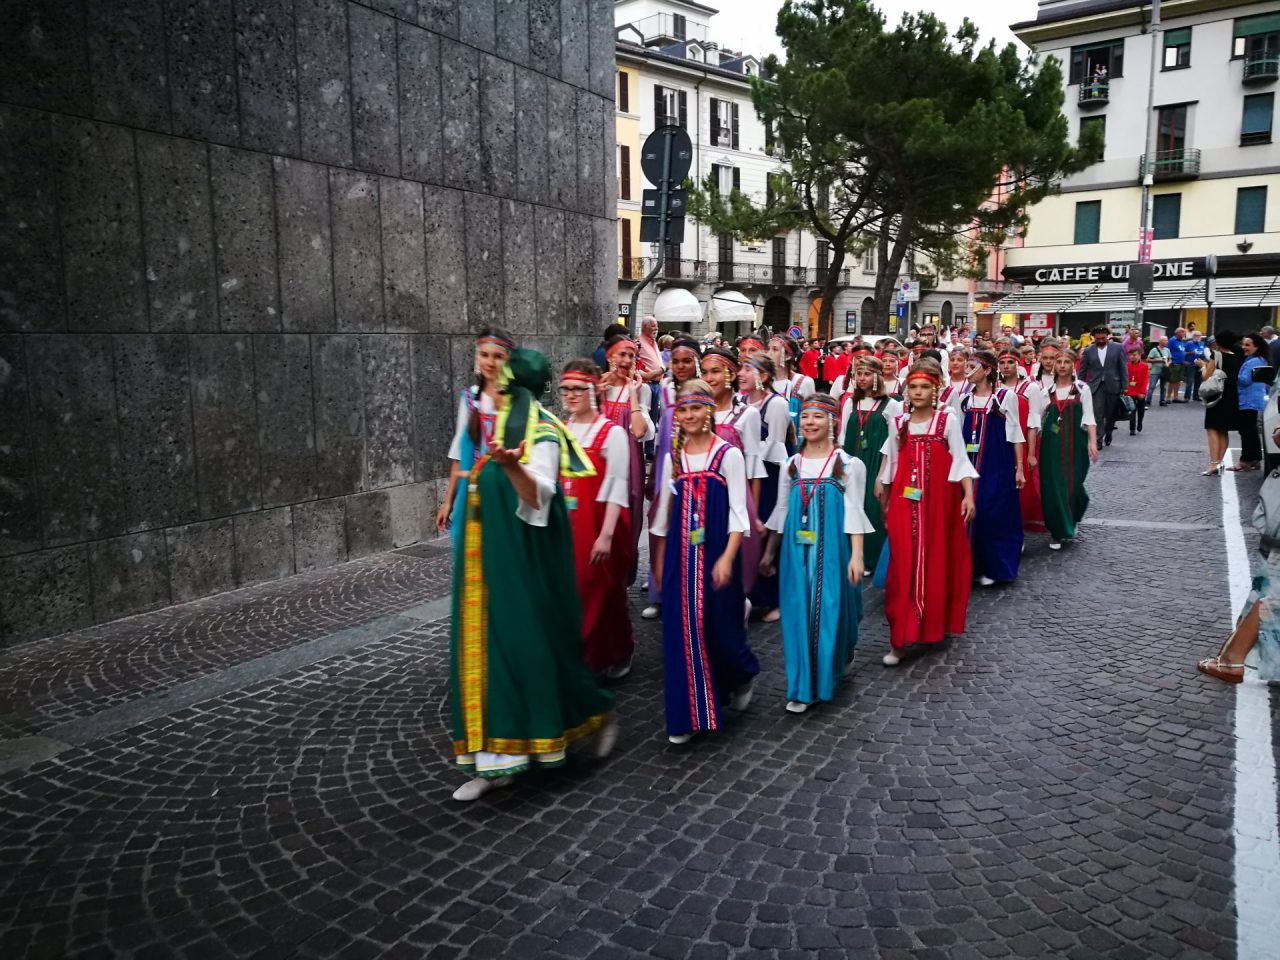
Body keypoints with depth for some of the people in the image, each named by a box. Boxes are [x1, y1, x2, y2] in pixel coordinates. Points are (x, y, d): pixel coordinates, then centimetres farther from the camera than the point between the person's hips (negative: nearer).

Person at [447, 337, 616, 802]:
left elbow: (538, 496, -30)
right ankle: (495, 760, 14)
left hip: (525, 558, -8)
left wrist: (512, 466, -45)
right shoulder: (496, 425, 12)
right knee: (490, 646, 7)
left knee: (532, 642, -1)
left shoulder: (541, 432, -14)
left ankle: (599, 712, 24)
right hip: (488, 557, 9)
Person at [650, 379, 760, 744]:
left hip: (715, 553, -3)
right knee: (680, 628, 3)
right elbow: (664, 512, 13)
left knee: (718, 624, 2)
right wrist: (660, 561, 12)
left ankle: (741, 677, 36)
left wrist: (727, 558, -17)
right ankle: (686, 715, 14)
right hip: (680, 554, 4)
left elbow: (738, 512, -7)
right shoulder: (673, 457, 8)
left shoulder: (729, 454, -4)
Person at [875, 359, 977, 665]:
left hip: (939, 502, -1)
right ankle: (902, 638, -1)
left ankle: (932, 627, 23)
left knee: (937, 564, 6)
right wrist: (884, 497, 15)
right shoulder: (898, 423, 6)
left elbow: (960, 460, -3)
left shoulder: (948, 419, -1)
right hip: (905, 503, 1)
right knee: (905, 567, -3)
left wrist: (968, 494, -12)